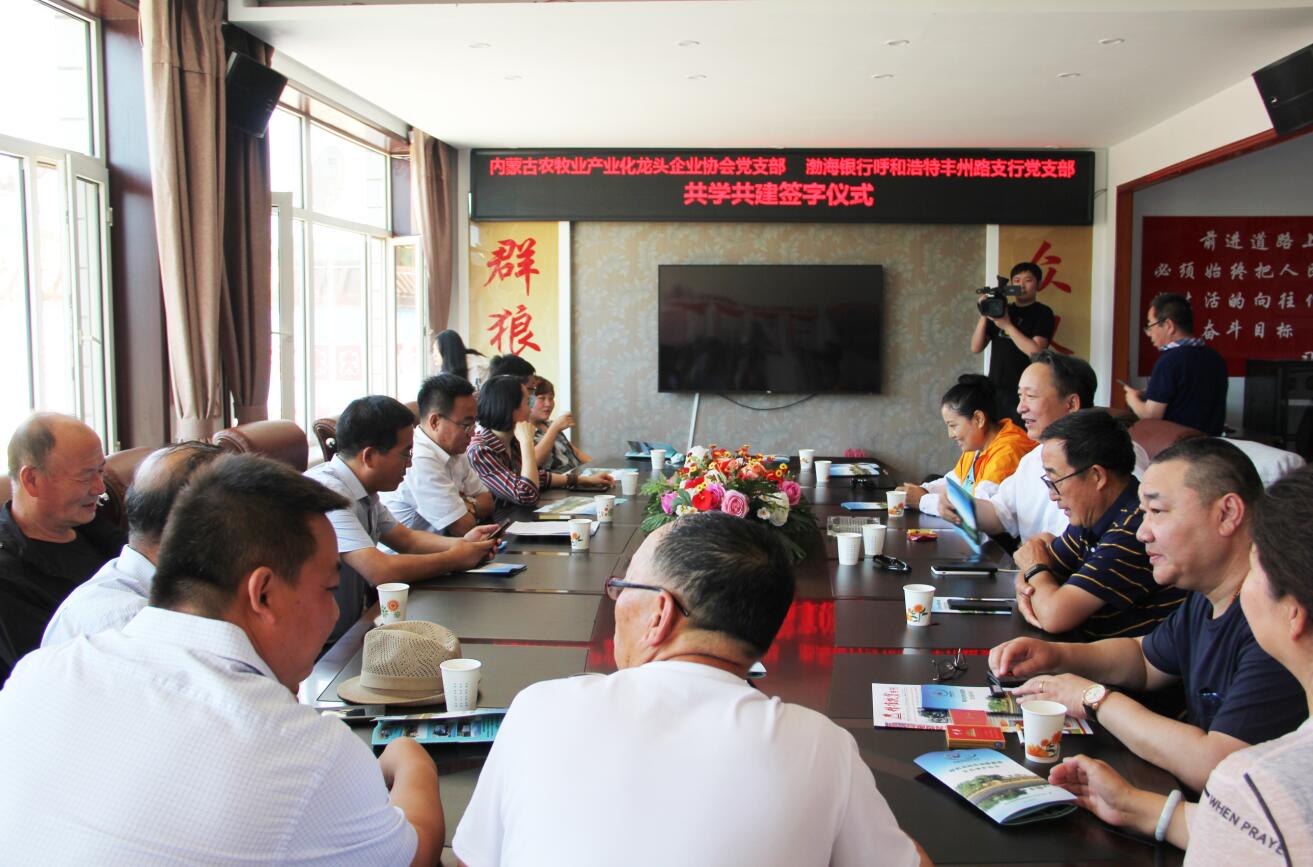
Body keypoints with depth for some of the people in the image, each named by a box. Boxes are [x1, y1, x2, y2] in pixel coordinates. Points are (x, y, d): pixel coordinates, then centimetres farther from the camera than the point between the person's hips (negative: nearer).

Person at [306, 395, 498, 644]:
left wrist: (462, 544, -2)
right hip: (324, 644, -8)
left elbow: (406, 539, 15)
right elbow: (380, 571, -27)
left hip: (356, 626, 8)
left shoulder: (364, 490, 5)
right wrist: (454, 559, -13)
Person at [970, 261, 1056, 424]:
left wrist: (1007, 325, -13)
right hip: (995, 390, 5)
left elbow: (1036, 351, -15)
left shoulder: (1043, 313, 0)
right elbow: (976, 348, 8)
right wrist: (984, 315, -4)